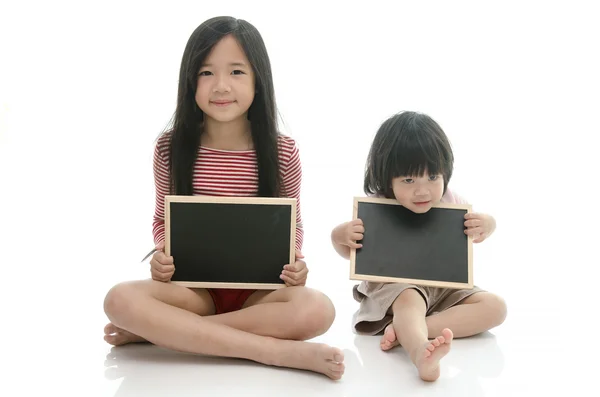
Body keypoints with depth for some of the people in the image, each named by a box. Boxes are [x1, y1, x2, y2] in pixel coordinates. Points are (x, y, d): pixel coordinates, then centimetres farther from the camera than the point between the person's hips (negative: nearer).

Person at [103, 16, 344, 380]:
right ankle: (283, 352, -29)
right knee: (120, 300, -30)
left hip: (260, 291, 0)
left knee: (317, 310, -32)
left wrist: (296, 261, -14)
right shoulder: (170, 148, -4)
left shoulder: (282, 152, -6)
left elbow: (293, 224, 6)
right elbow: (163, 219, 9)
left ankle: (158, 331, -21)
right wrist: (162, 256, -12)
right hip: (194, 287, 1)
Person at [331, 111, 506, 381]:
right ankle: (420, 353, -69)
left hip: (444, 288, 5)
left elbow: (481, 223, 12)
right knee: (409, 299, -37)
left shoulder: (449, 202, -6)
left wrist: (486, 224, -13)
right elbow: (351, 253, 1)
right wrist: (340, 236, -23)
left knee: (495, 307, -15)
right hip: (392, 285, -4)